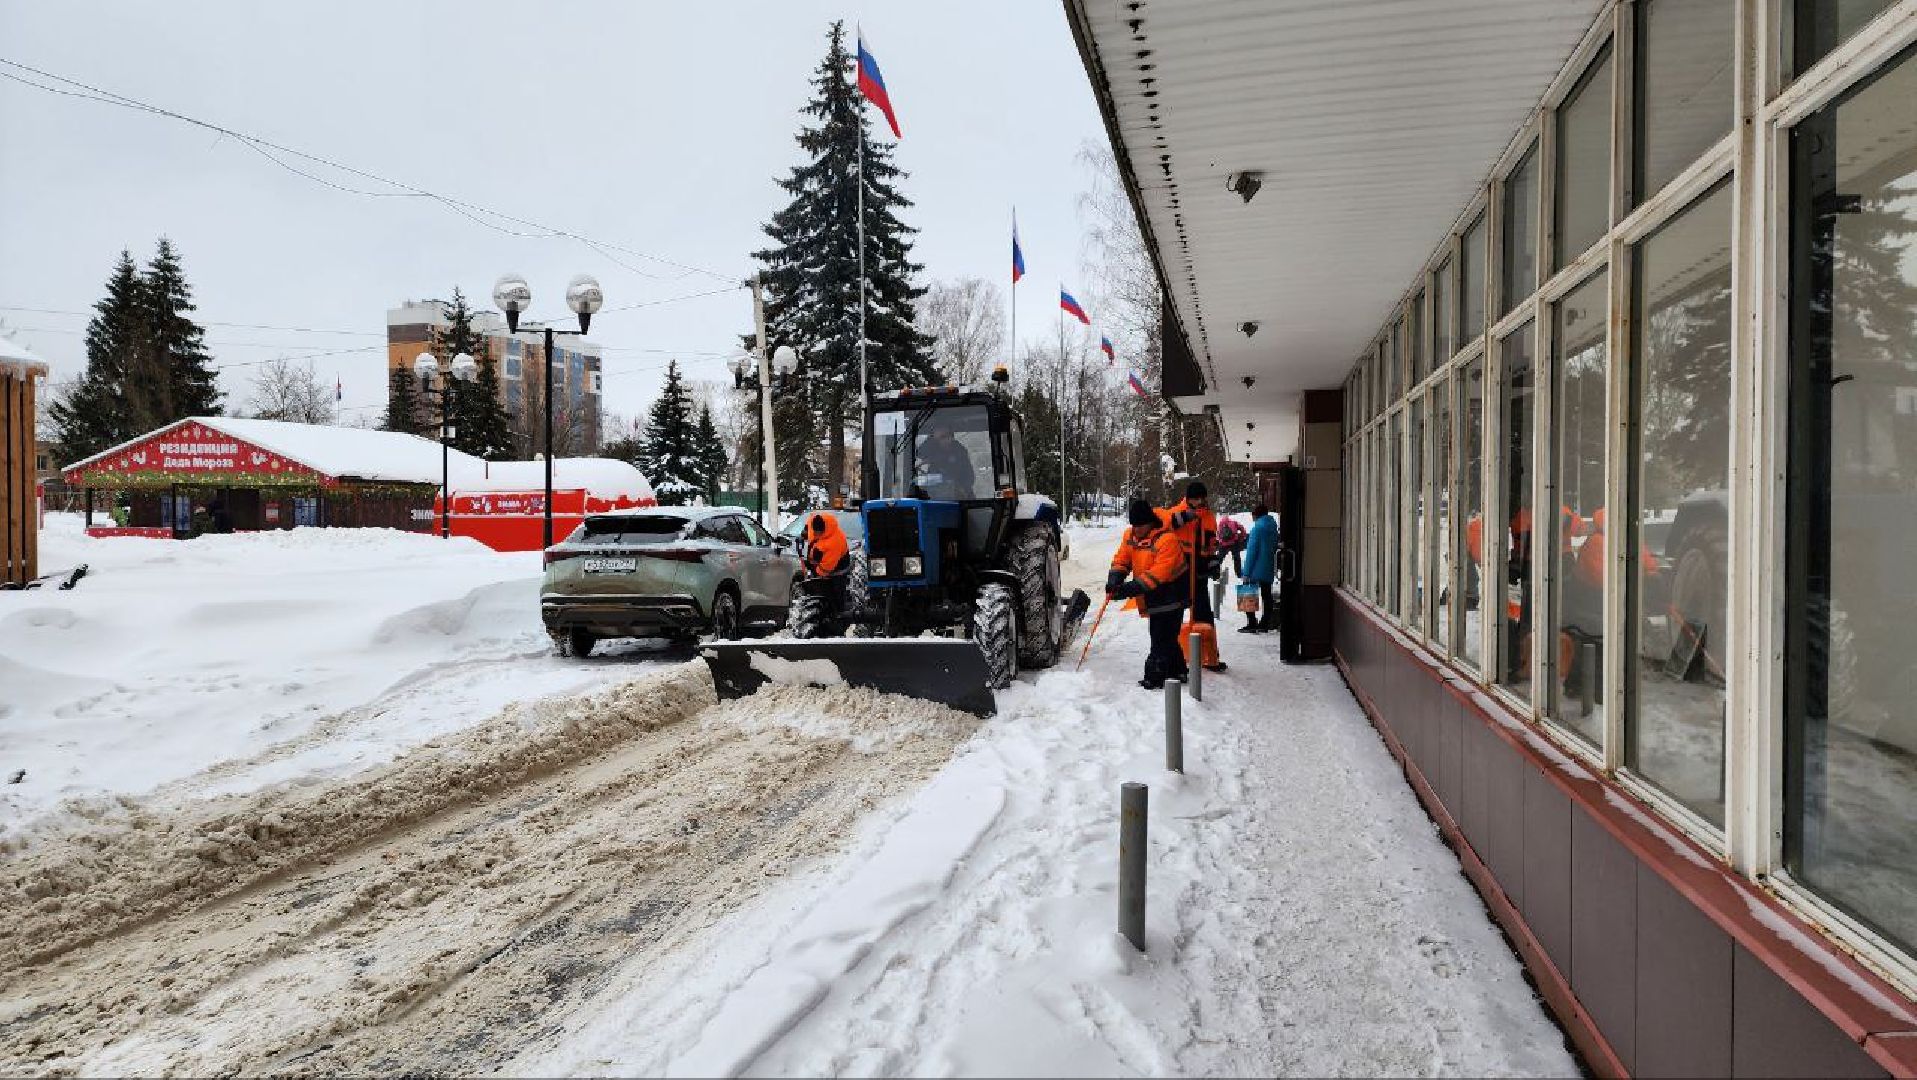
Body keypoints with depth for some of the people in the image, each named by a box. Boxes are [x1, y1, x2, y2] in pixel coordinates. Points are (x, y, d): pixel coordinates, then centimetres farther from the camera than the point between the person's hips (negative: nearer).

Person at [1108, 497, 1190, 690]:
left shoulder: (1167, 539, -26)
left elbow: (1159, 573, -31)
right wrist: (1115, 579, -18)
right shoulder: (1131, 535, 0)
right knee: (1166, 637, 19)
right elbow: (1122, 559, 2)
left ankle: (1154, 679, -6)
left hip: (1169, 596, -9)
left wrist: (1132, 588, -35)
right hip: (1154, 598, 9)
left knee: (1161, 639, -9)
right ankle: (1177, 671, 32)